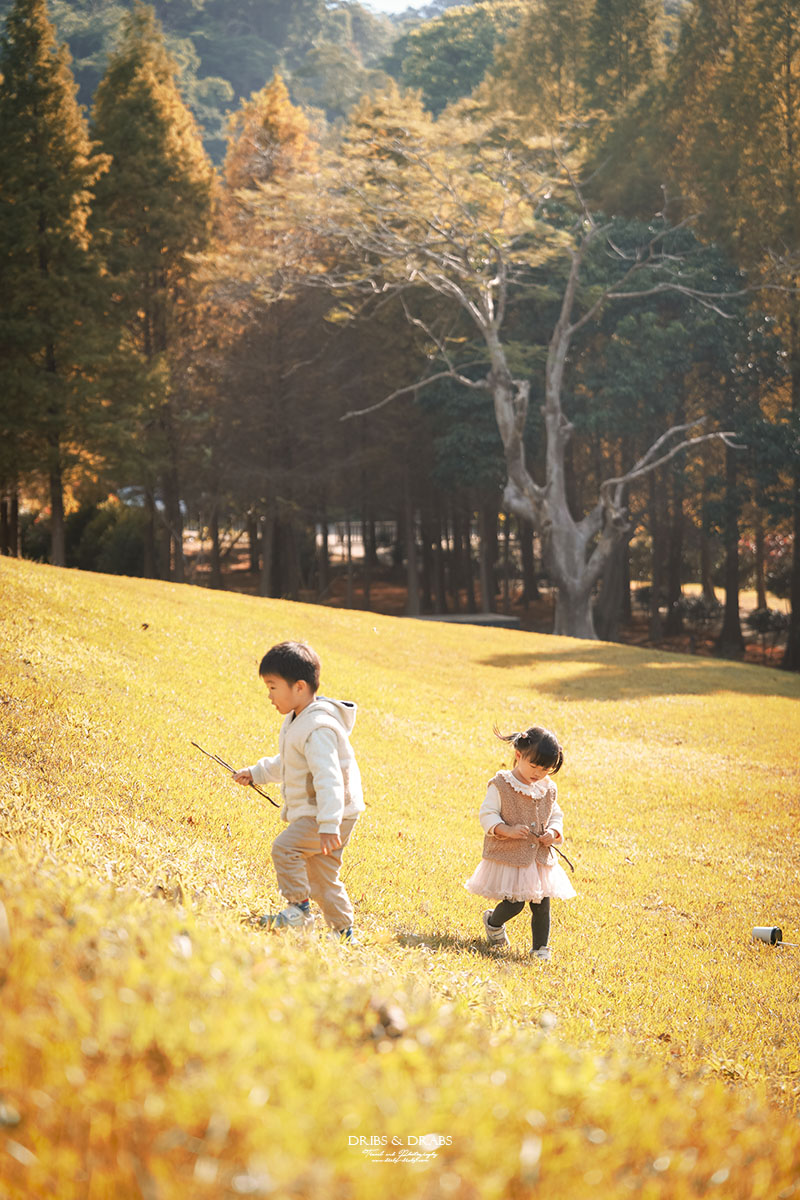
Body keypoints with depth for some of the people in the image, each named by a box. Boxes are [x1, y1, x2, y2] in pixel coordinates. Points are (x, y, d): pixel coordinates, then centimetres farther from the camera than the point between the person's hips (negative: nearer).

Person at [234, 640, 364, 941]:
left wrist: (329, 826, -37)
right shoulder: (298, 720, 9)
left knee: (284, 847, -20)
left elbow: (328, 778, -32)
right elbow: (285, 763, 27)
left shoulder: (319, 728, -24)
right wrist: (256, 773, 20)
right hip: (313, 813, 10)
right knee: (320, 876, 14)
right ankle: (344, 930, 22)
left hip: (334, 812, -10)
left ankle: (299, 910, -8)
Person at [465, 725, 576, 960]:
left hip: (540, 858, 5)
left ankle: (540, 947, 18)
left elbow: (556, 815, 17)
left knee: (542, 905, 3)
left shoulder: (548, 789, 6)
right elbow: (486, 814, -11)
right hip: (509, 857, -5)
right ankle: (493, 922, 28)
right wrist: (507, 830, -25)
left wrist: (554, 832, -5)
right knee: (514, 904, -5)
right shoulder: (501, 785, -11)